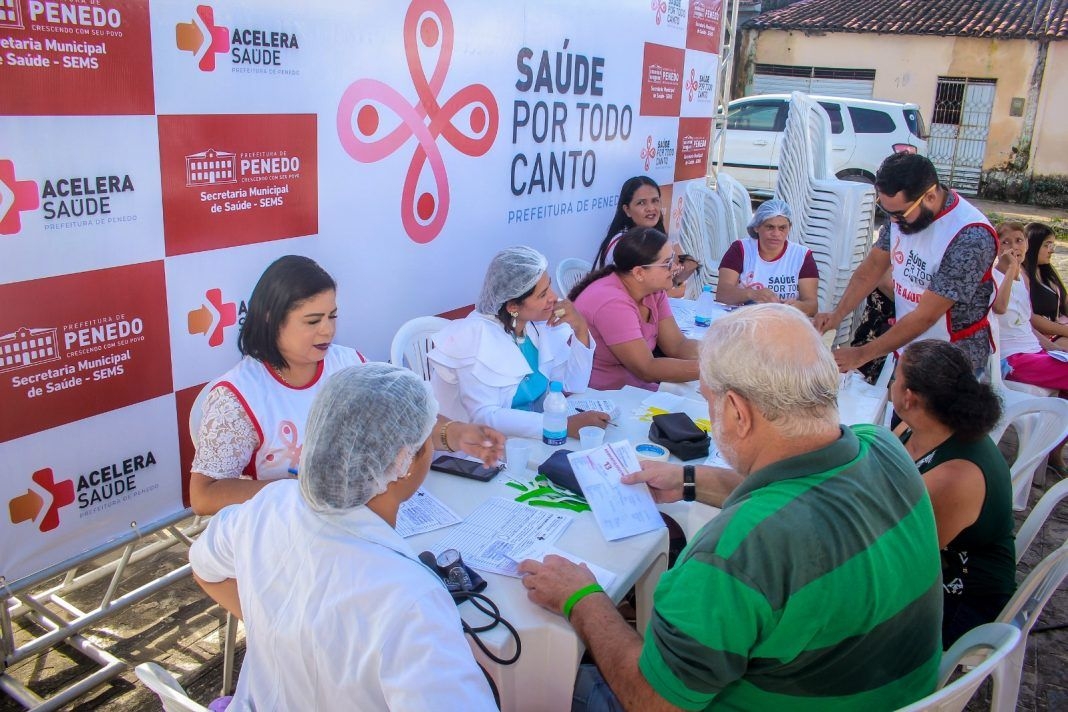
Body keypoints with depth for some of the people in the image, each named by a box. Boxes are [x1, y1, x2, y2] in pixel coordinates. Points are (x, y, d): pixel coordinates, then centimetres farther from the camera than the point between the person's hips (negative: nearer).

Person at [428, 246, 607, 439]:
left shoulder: (544, 322, -5)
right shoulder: (476, 336, -21)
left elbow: (573, 386, 0)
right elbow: (483, 415, -29)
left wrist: (581, 329, -14)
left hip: (531, 436, 5)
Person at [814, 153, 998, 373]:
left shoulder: (971, 238, -28)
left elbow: (925, 316, -26)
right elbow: (873, 266, 2)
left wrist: (861, 355, -23)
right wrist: (837, 315, -12)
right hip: (904, 350, 6)